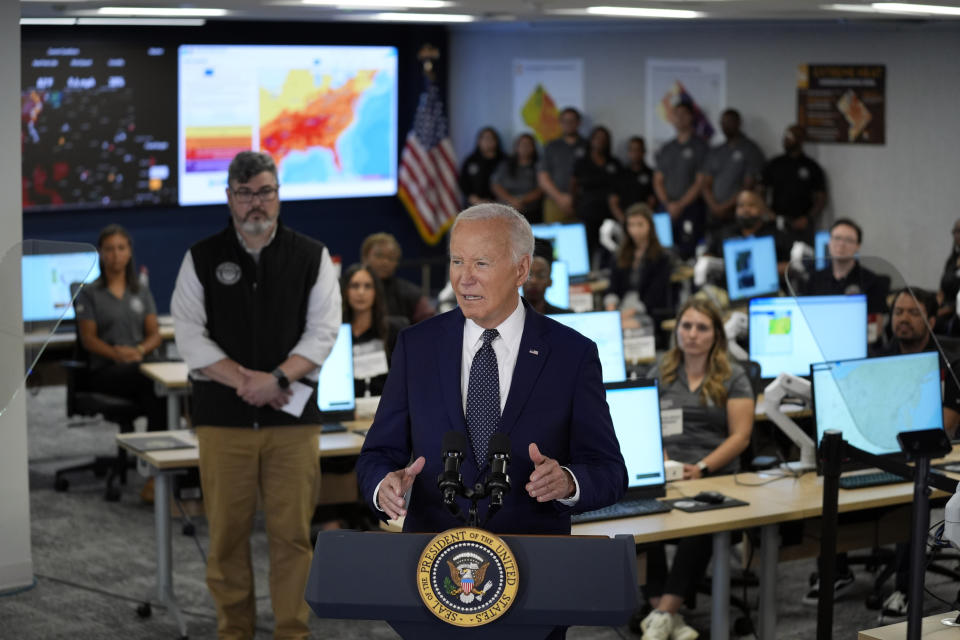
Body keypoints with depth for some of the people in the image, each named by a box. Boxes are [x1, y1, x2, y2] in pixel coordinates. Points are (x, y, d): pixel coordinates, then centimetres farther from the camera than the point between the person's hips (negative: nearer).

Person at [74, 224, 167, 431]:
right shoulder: (89, 293, 10)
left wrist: (139, 350, -12)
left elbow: (155, 334, 12)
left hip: (144, 361, 3)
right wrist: (117, 354, -17)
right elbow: (88, 339, 2)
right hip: (106, 368, -3)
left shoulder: (142, 292, 21)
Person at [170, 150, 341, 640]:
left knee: (292, 532, 0)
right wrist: (244, 381, -11)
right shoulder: (201, 259, 7)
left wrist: (276, 379, -13)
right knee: (227, 532, 3)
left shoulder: (311, 257, 7)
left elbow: (323, 330, 0)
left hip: (293, 417, 0)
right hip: (223, 417, 0)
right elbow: (191, 336, 0)